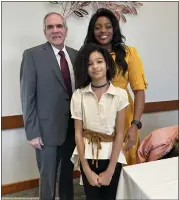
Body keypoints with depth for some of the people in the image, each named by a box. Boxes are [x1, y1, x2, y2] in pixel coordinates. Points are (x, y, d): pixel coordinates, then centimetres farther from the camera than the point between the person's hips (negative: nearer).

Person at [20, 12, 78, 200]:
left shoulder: (76, 55, 6)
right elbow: (27, 97, -10)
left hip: (73, 128, 5)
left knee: (68, 174, 21)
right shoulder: (32, 55, -8)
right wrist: (32, 132, -13)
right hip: (48, 129, -4)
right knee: (48, 178, 10)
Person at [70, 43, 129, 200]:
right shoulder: (78, 95, -8)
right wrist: (86, 169, -8)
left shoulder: (120, 94, -9)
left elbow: (120, 134, -8)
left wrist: (110, 170, -9)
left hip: (112, 157, 0)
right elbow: (78, 133, -6)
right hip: (88, 156, 0)